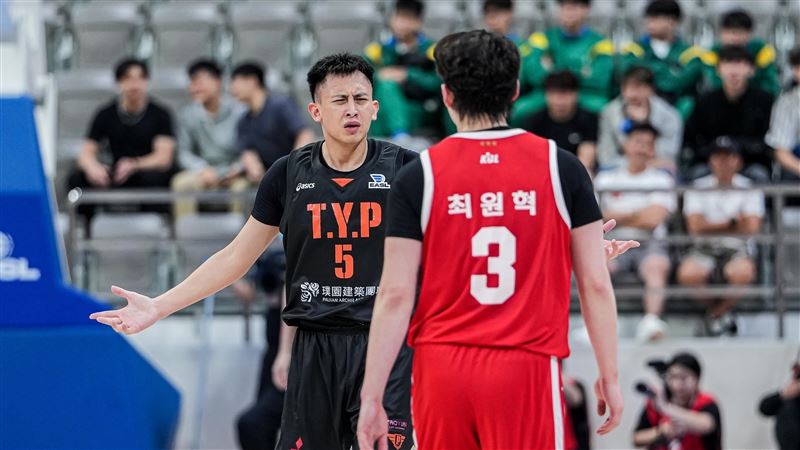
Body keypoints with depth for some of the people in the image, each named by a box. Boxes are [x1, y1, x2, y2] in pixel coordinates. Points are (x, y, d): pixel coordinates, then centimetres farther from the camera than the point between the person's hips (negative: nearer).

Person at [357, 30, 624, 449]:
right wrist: (609, 376, 10)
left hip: (442, 369, 1)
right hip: (527, 368, -1)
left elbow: (395, 296, -2)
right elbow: (595, 284, 2)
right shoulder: (561, 167, 1)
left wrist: (371, 396, 1)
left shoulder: (418, 176, 0)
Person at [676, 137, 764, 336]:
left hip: (737, 248, -1)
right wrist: (732, 223, -3)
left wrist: (713, 226, -1)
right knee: (687, 273, -34)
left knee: (742, 272, -38)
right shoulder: (698, 189, 7)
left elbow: (751, 228, -5)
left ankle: (717, 313, -8)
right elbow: (695, 227, -5)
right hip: (704, 249, 1)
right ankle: (721, 312, -4)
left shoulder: (749, 189, 6)